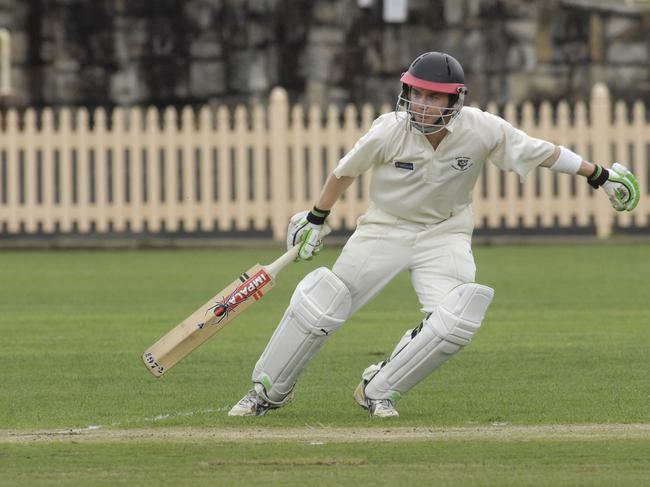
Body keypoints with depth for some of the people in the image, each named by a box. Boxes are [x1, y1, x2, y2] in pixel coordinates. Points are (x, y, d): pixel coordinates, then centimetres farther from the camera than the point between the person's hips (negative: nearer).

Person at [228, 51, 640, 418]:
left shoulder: (483, 130, -22)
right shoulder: (388, 132, -23)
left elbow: (540, 152, -9)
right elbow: (345, 172, -5)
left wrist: (598, 175, -5)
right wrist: (316, 221, 7)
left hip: (445, 233, 1)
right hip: (385, 228, -1)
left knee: (455, 322, -21)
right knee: (317, 309, -5)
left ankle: (378, 391, -3)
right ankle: (270, 391, 14)